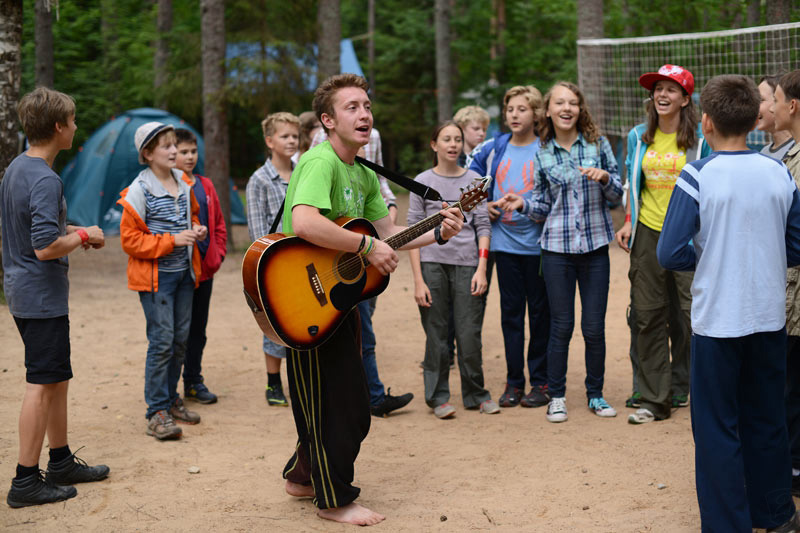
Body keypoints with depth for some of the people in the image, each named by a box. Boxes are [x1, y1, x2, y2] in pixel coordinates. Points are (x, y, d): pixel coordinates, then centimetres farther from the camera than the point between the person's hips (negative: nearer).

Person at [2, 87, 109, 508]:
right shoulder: (45, 180, -21)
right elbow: (45, 248, -26)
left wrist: (71, 230, 13)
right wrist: (83, 236, -11)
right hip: (42, 296, -10)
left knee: (57, 378, 18)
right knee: (42, 384, -3)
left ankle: (61, 462, 28)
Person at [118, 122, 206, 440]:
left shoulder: (183, 184, 9)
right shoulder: (139, 191, -12)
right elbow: (130, 240, -13)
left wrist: (197, 230, 4)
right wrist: (172, 240, -19)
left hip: (184, 271, 7)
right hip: (155, 275, -7)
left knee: (181, 338, 11)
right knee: (161, 340, -8)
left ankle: (171, 400, 24)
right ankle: (157, 413, -2)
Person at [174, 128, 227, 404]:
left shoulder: (205, 186, 11)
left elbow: (219, 224, 17)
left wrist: (218, 253, 7)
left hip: (205, 269, 6)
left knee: (197, 329, 14)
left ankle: (194, 381, 25)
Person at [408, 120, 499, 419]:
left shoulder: (474, 180, 10)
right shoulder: (423, 182, 5)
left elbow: (483, 226, 7)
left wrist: (481, 269, -4)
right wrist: (418, 280, -5)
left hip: (466, 263, 1)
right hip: (432, 262, -1)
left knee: (470, 335, -1)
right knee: (436, 335, 2)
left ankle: (476, 395, 15)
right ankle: (438, 397, 14)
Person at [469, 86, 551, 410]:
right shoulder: (494, 149, 7)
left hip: (537, 244, -3)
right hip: (505, 242, 3)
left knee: (540, 312, 4)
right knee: (510, 312, 7)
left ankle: (541, 381, 13)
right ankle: (514, 381, 15)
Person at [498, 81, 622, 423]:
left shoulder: (598, 145, 3)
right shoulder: (542, 154, 4)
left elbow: (617, 195, 5)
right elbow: (544, 206, 10)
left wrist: (604, 177, -14)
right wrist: (522, 204, -8)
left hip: (595, 246, 0)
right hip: (557, 248, 0)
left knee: (594, 327, 4)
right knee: (561, 326, 4)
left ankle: (595, 394, 20)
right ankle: (556, 396, 17)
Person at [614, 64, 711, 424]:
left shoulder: (700, 138, -3)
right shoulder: (639, 137, 9)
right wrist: (628, 222, 7)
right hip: (649, 233, 3)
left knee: (690, 314, 1)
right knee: (647, 316, 3)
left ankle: (683, 387, 21)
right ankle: (654, 399, 10)